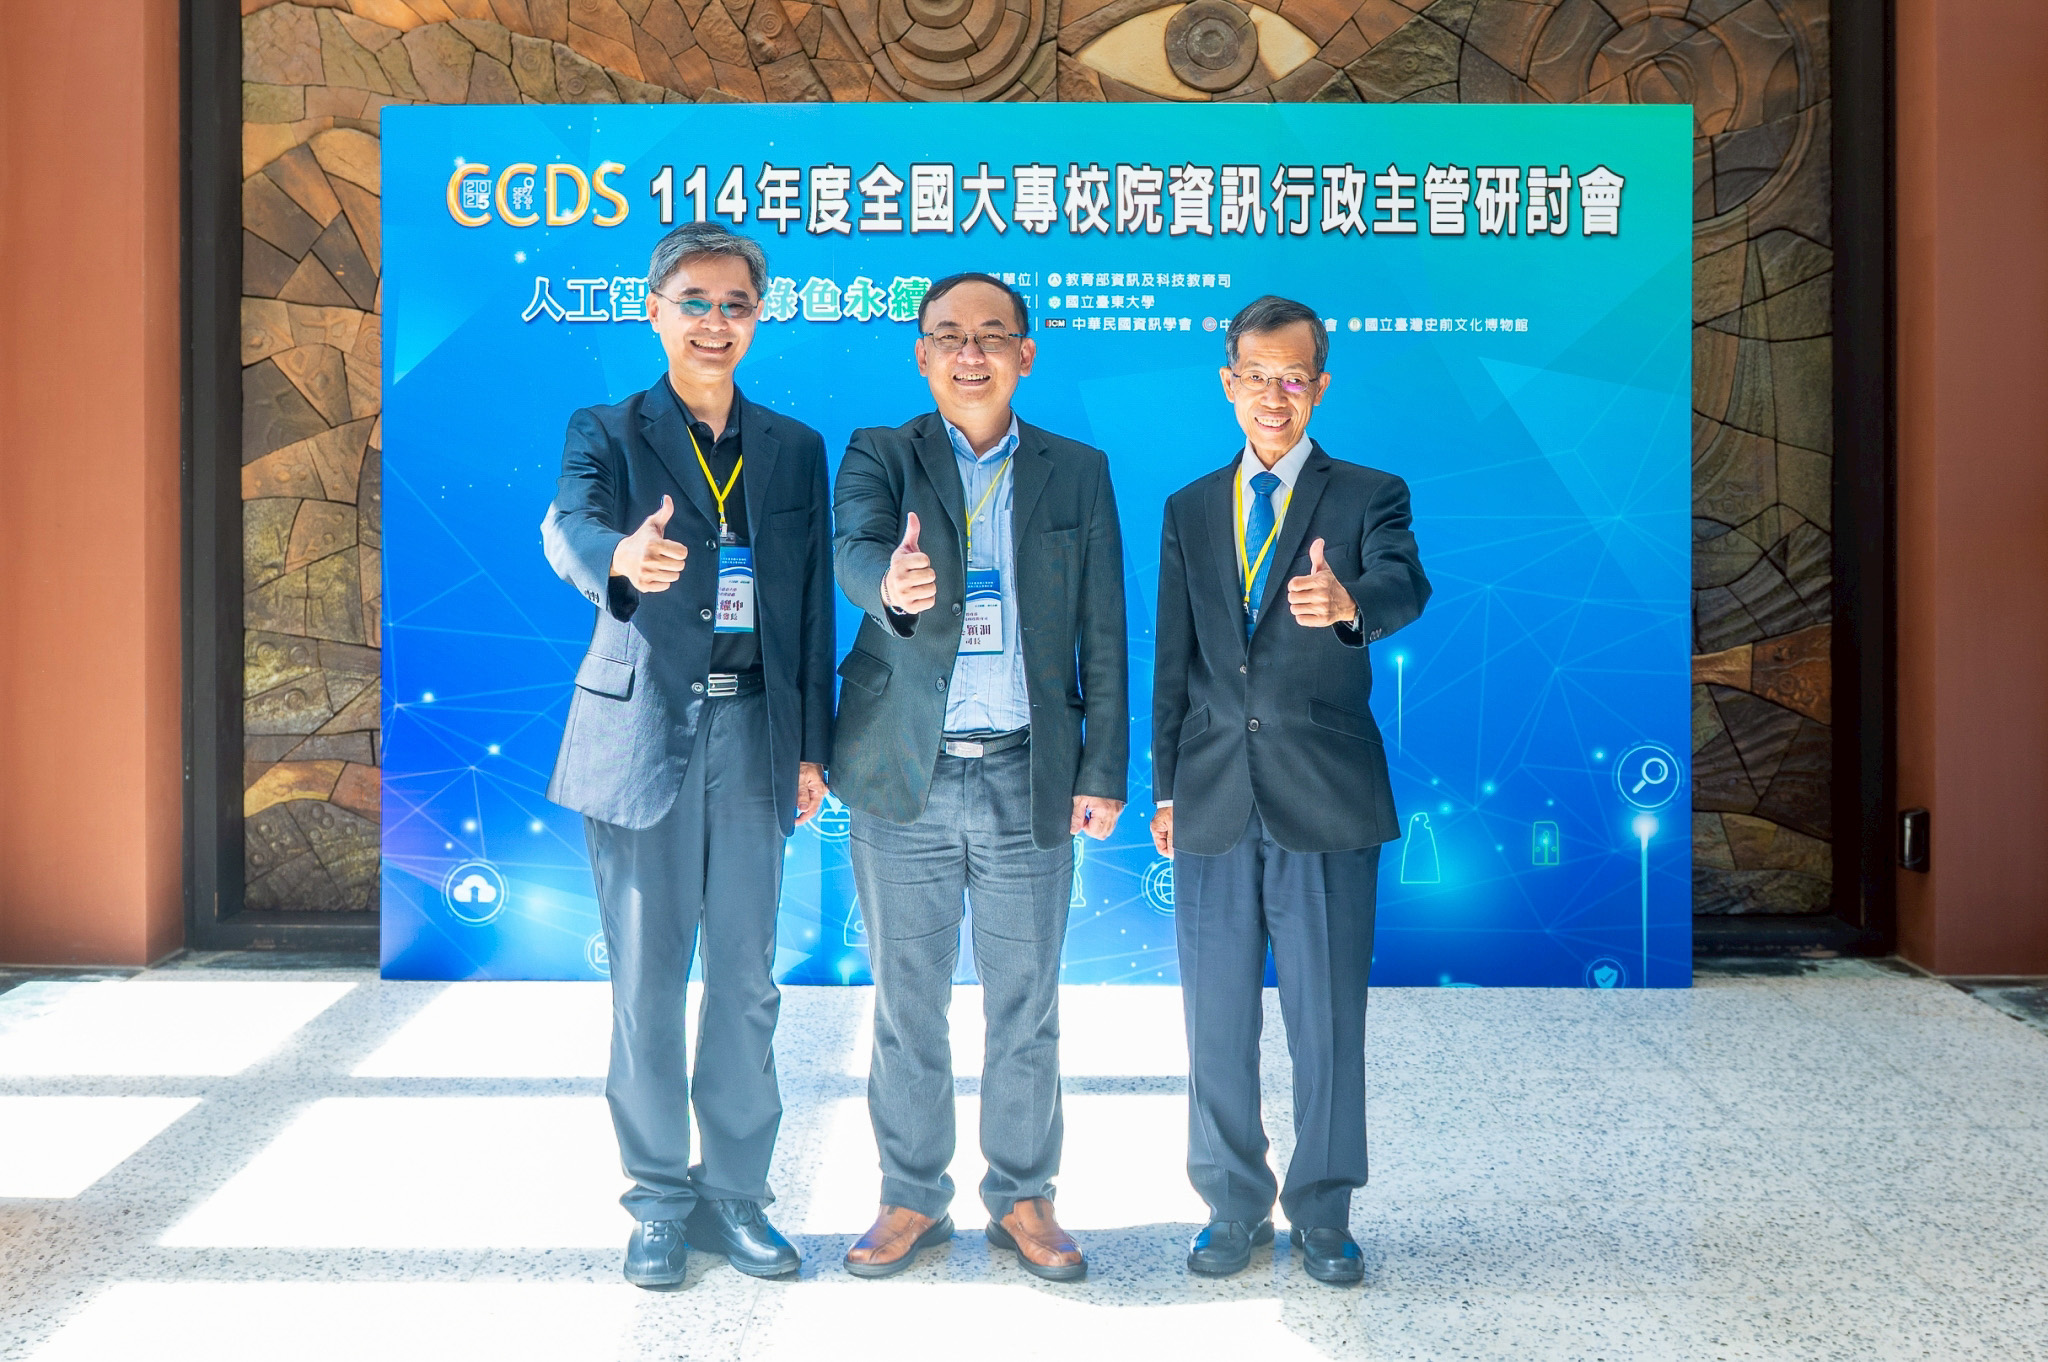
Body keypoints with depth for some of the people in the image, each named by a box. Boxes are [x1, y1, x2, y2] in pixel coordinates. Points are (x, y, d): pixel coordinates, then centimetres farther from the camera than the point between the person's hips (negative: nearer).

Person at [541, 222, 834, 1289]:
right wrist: (622, 556, -43)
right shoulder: (606, 432, 3)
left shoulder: (795, 448, 12)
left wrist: (811, 745, 7)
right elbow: (569, 527, -19)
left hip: (752, 732, 2)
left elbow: (812, 605, 12)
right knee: (646, 979, 4)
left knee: (745, 977, 7)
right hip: (642, 732, -2)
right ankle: (662, 1200, 19)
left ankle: (735, 1194, 21)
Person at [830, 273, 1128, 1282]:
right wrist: (893, 587, -42)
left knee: (1026, 1007, 9)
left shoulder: (1078, 473, 7)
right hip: (902, 779, 0)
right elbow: (854, 551, -18)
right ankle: (913, 1199, 26)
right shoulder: (878, 456, 4)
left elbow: (1103, 634, 6)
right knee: (906, 1005, 10)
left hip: (1028, 777, 1)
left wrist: (1104, 771, 0)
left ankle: (1022, 1199, 26)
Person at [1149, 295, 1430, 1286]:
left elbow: (1404, 585, -18)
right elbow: (1173, 659, 14)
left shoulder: (1368, 495, 3)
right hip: (1213, 797, 3)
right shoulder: (1190, 510, 14)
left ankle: (1323, 1212, 20)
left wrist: (1347, 600, -42)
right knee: (1216, 1017, 9)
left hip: (1325, 796, -3)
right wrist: (1164, 788, 9)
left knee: (1329, 1017, 3)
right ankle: (1234, 1206, 25)